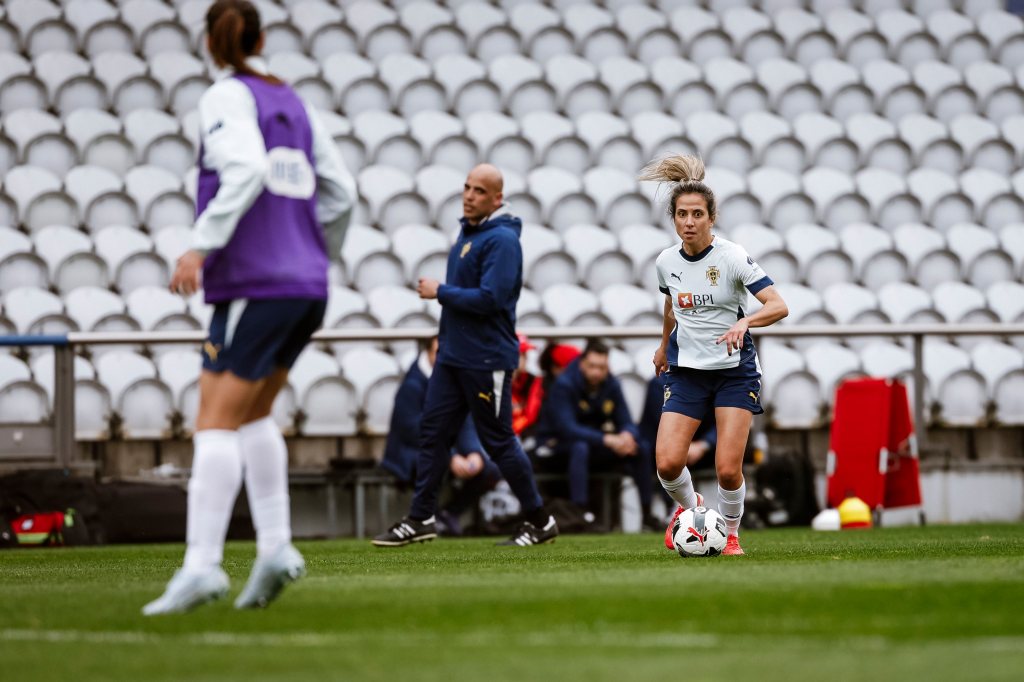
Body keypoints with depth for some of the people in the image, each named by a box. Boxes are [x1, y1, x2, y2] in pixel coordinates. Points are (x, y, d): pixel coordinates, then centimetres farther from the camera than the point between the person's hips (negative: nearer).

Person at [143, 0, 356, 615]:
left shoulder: (227, 98, -3)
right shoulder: (293, 103, 17)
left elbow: (244, 170, -21)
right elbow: (341, 191, 16)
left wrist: (201, 247, -23)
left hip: (255, 284, -7)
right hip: (307, 288, 7)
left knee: (216, 421, -9)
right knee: (253, 413, 18)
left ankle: (202, 563, -19)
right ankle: (275, 547, 7)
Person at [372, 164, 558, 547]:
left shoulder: (502, 240, -16)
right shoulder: (468, 232, 14)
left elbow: (489, 299, -25)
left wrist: (440, 292, -15)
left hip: (486, 359, -9)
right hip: (452, 354, 9)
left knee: (499, 441, -2)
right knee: (432, 431, 5)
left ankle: (539, 522, 10)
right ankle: (421, 519, 9)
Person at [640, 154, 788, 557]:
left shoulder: (732, 257, -14)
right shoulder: (667, 262, 0)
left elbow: (779, 306, -21)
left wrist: (745, 322, -39)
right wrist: (664, 346, 34)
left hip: (734, 371, -3)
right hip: (686, 370, 3)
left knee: (728, 469, -12)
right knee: (667, 462, -13)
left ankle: (731, 533, 17)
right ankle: (689, 507, 20)